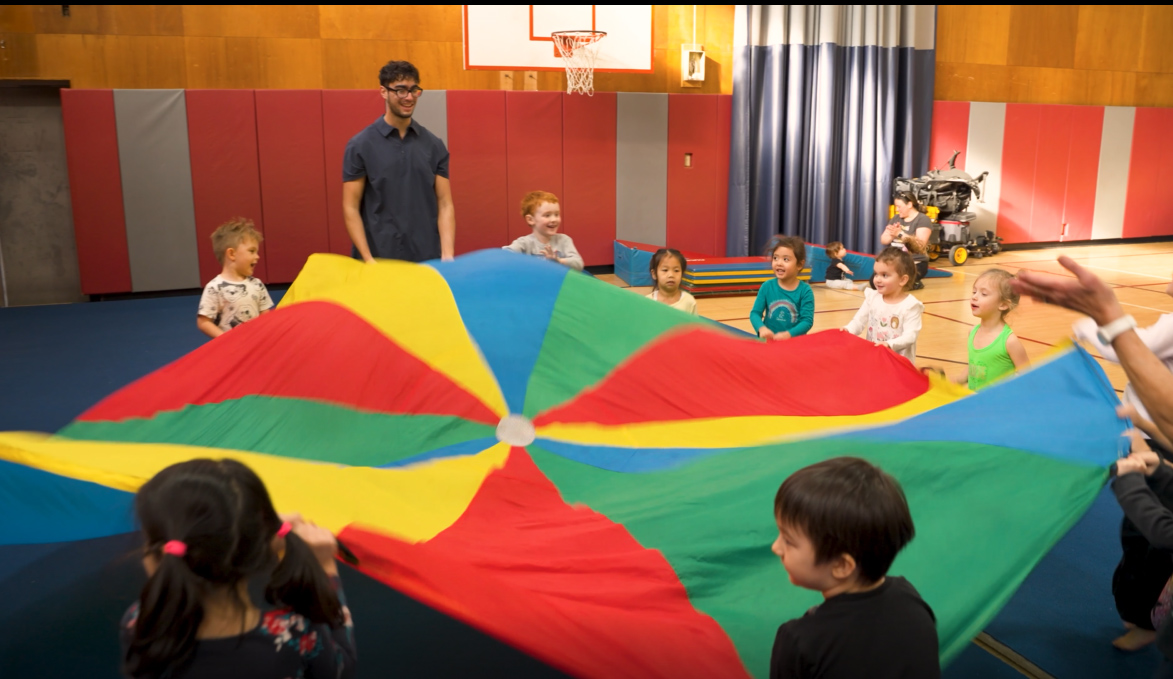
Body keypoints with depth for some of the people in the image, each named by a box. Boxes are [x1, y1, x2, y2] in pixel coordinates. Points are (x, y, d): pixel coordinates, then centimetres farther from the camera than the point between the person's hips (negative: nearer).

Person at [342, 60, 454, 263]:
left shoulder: (434, 145, 6)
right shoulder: (360, 145, -2)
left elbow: (445, 204, 3)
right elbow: (351, 209, -3)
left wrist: (447, 255, -9)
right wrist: (368, 261, -13)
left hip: (427, 260, 2)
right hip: (380, 260, -2)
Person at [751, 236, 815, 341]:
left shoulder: (805, 290, -3)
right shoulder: (767, 287, 3)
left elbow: (807, 321, -8)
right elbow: (755, 313, 1)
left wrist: (788, 334, -23)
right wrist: (762, 328, -19)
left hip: (794, 341, -1)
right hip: (768, 340, 1)